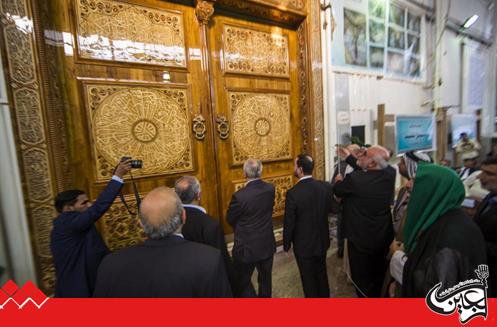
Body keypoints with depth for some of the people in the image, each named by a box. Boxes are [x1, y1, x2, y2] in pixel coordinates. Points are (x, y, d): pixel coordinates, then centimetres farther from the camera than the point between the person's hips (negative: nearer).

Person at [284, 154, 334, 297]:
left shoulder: (293, 193, -29)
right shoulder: (326, 187, -14)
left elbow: (289, 223, -19)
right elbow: (330, 209, 4)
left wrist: (286, 244, -3)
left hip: (304, 244, -5)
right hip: (322, 240, 5)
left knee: (308, 278, 18)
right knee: (321, 273, 27)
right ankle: (324, 296, 50)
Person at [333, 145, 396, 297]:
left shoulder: (354, 179, -29)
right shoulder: (390, 173, -12)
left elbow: (337, 190, -9)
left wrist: (339, 181, 13)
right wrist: (348, 157, 13)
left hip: (361, 239, -6)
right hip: (384, 237, 6)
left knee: (362, 280, 18)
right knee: (380, 277, 29)